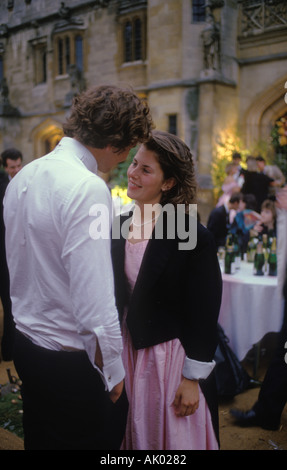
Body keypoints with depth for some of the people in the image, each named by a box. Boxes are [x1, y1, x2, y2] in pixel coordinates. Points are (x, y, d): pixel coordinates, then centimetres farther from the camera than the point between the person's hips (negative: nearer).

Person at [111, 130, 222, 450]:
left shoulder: (193, 236, -17)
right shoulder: (120, 227, 0)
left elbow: (204, 314, -13)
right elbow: (115, 296, 8)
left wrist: (193, 379, -11)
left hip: (172, 355, -5)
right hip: (127, 352, 5)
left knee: (173, 436, 14)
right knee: (134, 433, 20)